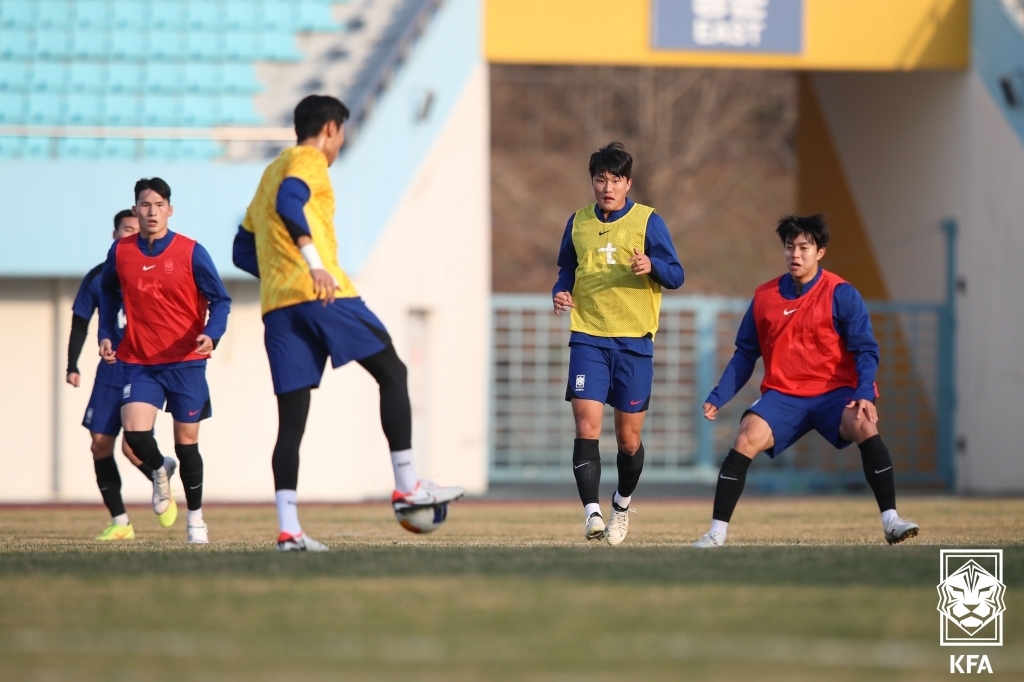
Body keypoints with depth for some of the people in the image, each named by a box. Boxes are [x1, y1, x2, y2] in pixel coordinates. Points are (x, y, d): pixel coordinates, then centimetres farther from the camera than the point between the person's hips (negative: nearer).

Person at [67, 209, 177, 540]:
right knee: (100, 443, -3)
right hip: (110, 373, 3)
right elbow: (80, 324, 12)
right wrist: (72, 365, 4)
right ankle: (119, 522, 7)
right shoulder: (97, 278, 6)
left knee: (132, 446, -15)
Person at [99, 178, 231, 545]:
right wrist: (106, 335, 7)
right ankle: (160, 471, 17)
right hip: (139, 362, 1)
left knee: (187, 441, 3)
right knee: (135, 431, -18)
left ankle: (195, 517, 21)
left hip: (186, 362, -1)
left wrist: (211, 335, -20)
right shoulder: (120, 252, 0)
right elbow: (109, 294, 19)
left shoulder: (191, 252, -7)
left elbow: (220, 300, -2)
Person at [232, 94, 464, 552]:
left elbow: (243, 251, 26)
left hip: (277, 306, 8)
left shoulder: (270, 174, 27)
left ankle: (288, 528, -7)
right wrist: (315, 263, -27)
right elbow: (289, 204, -21)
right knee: (391, 372, 4)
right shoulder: (309, 160, 1)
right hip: (322, 294, -8)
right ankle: (407, 486, -1)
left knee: (291, 417, 3)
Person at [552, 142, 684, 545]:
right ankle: (592, 511, -19)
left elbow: (676, 275, -3)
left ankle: (622, 505, 31)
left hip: (634, 341, -1)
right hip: (588, 339, 1)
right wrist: (560, 292, 0)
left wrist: (651, 265, -24)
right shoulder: (578, 222, 8)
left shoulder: (647, 221, -1)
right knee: (586, 425, -16)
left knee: (629, 438, 5)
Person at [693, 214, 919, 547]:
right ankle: (717, 532, -16)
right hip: (782, 395, 2)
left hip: (833, 391, -2)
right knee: (746, 439, -21)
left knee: (865, 427, -31)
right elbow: (745, 354, 15)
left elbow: (865, 350, -7)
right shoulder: (764, 296, 7)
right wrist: (718, 396, 7)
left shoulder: (841, 294, -3)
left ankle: (890, 521, -27)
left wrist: (865, 394, -23)